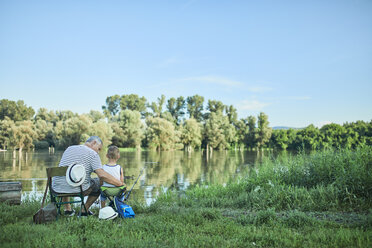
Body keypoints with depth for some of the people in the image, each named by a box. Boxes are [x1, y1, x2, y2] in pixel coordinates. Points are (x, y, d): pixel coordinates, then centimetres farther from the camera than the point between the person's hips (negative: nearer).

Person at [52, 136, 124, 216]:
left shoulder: (69, 148, 14)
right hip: (77, 189, -6)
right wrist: (119, 183, -8)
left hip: (57, 189, 6)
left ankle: (67, 209, 36)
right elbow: (102, 175, -17)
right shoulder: (93, 154, -6)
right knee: (99, 182, 21)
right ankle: (84, 210, 23)